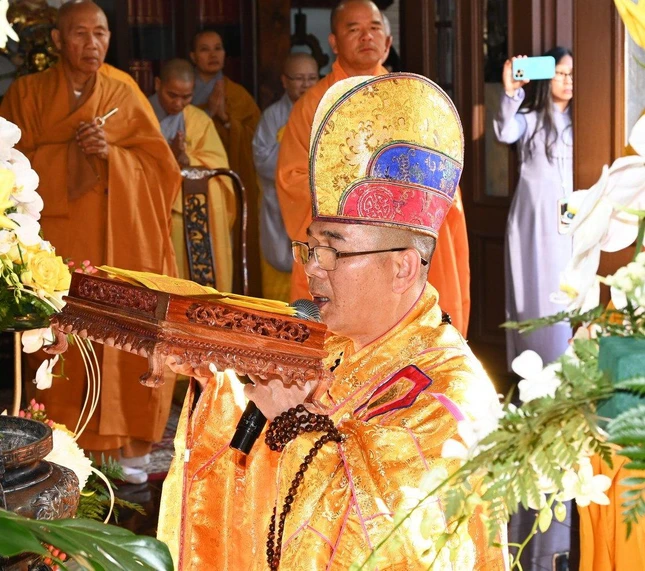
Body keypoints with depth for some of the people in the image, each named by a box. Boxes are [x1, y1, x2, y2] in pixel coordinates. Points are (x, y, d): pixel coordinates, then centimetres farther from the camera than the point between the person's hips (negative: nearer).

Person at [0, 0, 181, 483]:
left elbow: (161, 167, 6)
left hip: (119, 244, 2)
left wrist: (111, 153, -11)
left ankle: (115, 447, 8)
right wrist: (73, 151, -11)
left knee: (118, 343, -4)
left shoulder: (124, 97, 12)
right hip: (57, 242, -2)